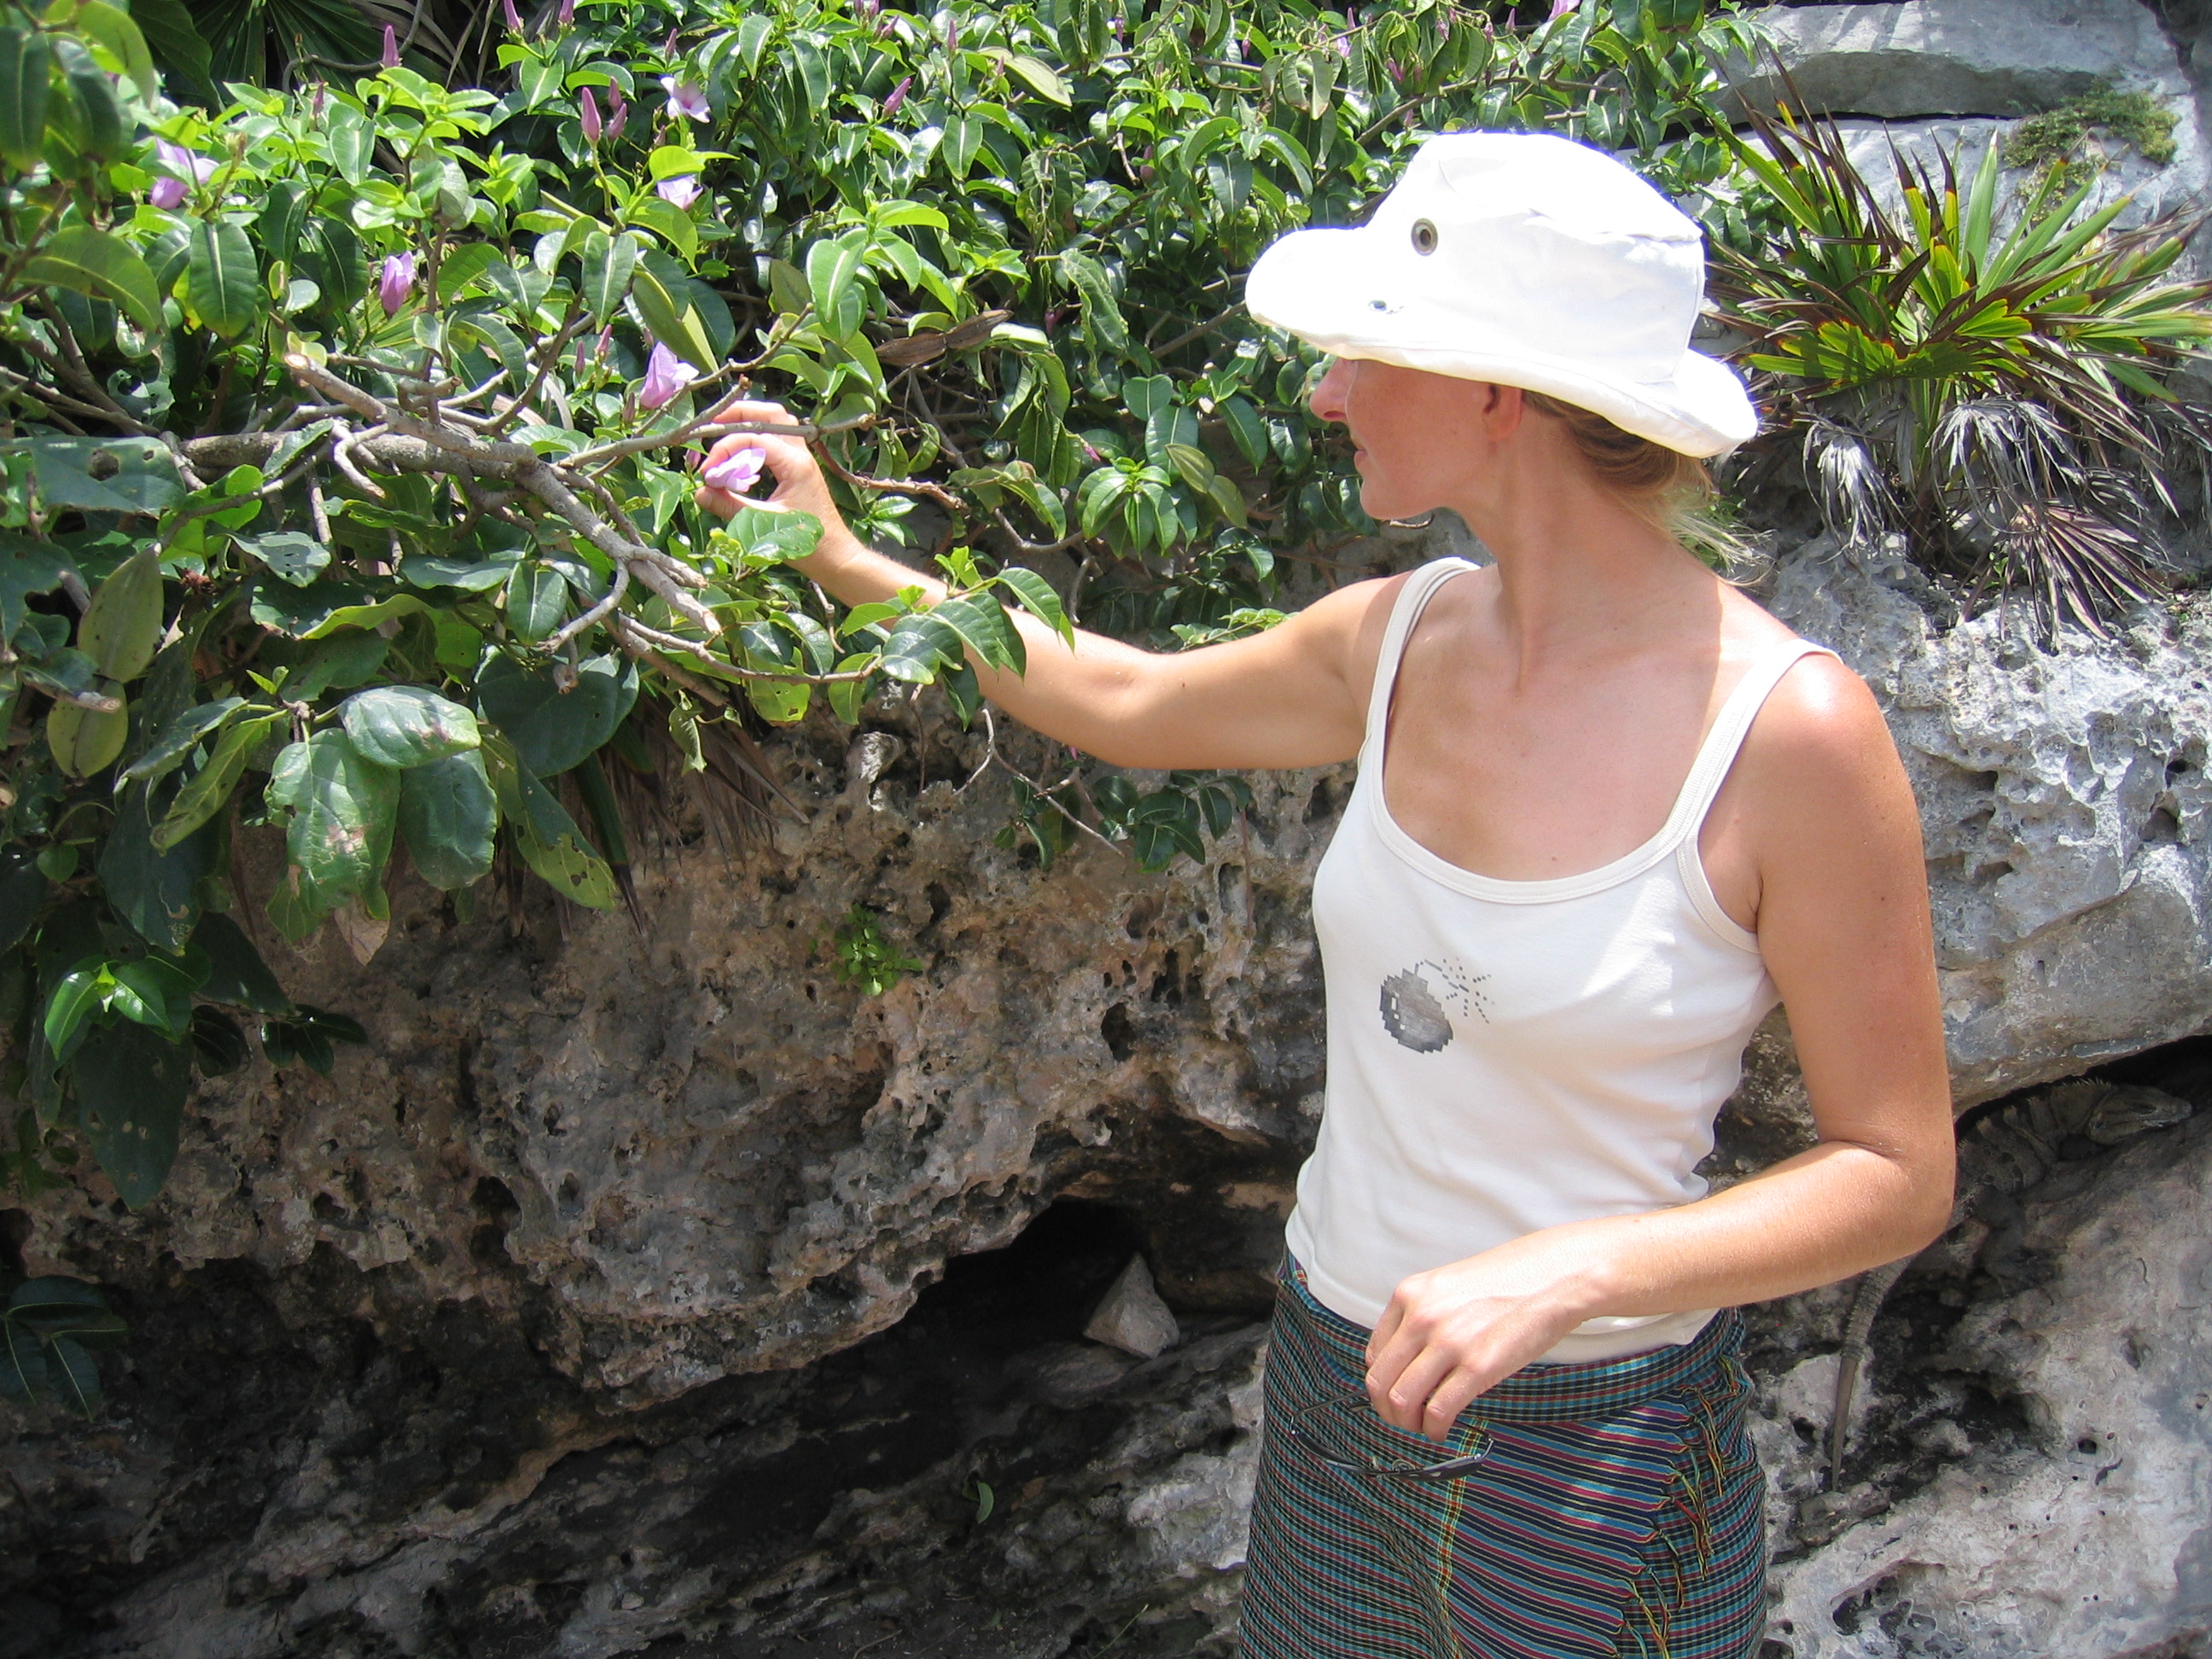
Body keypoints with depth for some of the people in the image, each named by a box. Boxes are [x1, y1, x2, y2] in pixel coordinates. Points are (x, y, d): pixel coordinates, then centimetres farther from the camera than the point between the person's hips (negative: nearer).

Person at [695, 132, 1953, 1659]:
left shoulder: (1789, 732, -21)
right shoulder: (1401, 643, -4)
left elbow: (1901, 1173, -14)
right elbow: (1131, 702, 14)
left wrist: (1573, 1269, -27)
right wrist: (843, 561, 18)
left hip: (1591, 1440, -5)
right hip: (1337, 1365, 5)